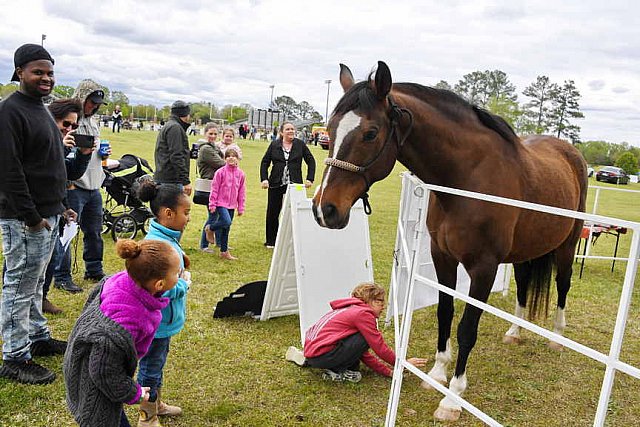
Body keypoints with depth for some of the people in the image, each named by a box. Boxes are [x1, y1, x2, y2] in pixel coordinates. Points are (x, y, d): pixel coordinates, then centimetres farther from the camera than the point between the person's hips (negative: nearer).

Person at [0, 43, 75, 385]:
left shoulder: (40, 110, 16)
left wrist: (59, 206, 19)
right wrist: (31, 216, -21)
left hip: (47, 215, 9)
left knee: (34, 283, 19)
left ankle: (38, 338, 32)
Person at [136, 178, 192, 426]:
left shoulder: (167, 237, 1)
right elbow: (164, 290, -33)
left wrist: (181, 262, -1)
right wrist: (185, 282, -17)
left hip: (164, 319, 10)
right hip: (157, 320, -10)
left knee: (158, 362, 27)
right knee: (150, 367, 11)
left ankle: (156, 403, 47)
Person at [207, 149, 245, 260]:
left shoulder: (240, 173, 4)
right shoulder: (220, 172, -8)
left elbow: (241, 192, 9)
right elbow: (214, 189, -5)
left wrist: (241, 208, 10)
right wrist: (212, 205, -6)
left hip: (232, 205, 5)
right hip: (221, 203, -4)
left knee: (226, 229, 11)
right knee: (226, 222, -25)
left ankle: (224, 252, 20)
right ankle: (210, 229, 5)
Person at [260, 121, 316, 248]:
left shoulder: (300, 145, 5)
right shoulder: (274, 145, 6)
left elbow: (311, 161, 9)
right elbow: (264, 162, 9)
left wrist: (310, 179, 0)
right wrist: (264, 179, -4)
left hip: (294, 185, -1)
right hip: (276, 185, 1)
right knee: (272, 213, 6)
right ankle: (271, 241, 19)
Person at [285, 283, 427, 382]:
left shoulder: (351, 310, 21)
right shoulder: (363, 313, -9)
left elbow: (363, 353, 21)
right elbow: (379, 348, -7)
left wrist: (388, 371, 16)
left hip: (311, 347, 10)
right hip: (320, 355, -10)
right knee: (365, 338, -10)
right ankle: (335, 371, -2)